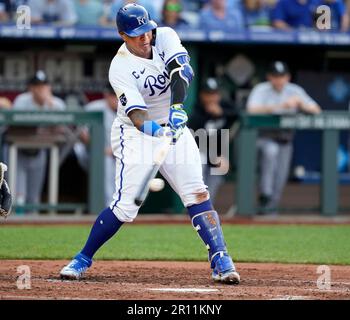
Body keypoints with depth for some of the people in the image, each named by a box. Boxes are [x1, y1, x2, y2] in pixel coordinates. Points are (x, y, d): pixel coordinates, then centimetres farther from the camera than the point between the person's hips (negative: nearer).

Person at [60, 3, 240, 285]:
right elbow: (135, 113, -28)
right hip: (136, 133, -4)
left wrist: (177, 108, -41)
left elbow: (182, 71, -25)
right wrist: (149, 127, -50)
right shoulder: (120, 68, -17)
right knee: (126, 204, -11)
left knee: (197, 193, -10)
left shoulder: (165, 37, -7)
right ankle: (83, 259, 4)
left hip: (173, 125, 4)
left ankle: (221, 261, -10)